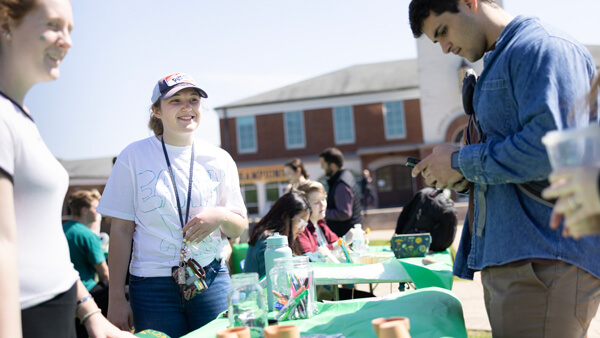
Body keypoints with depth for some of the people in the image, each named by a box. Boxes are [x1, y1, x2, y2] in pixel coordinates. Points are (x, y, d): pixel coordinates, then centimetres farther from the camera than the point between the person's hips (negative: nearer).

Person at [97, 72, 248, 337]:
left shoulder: (219, 159, 4)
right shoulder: (134, 156, -1)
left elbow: (239, 228, 8)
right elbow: (121, 231, 0)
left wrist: (220, 215, -15)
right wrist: (116, 298, -3)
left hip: (212, 281, 2)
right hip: (153, 285, -2)